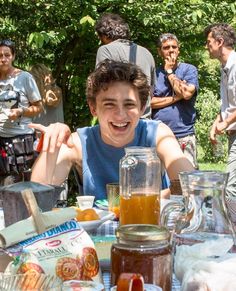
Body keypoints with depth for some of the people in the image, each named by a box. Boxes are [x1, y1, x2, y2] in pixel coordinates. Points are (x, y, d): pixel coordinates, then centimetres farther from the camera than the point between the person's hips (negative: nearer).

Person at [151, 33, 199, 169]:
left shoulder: (189, 69, 6)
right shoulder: (154, 73, 11)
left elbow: (187, 93, -12)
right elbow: (149, 102, -1)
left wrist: (169, 72, -1)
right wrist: (176, 98, -8)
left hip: (184, 136, -2)